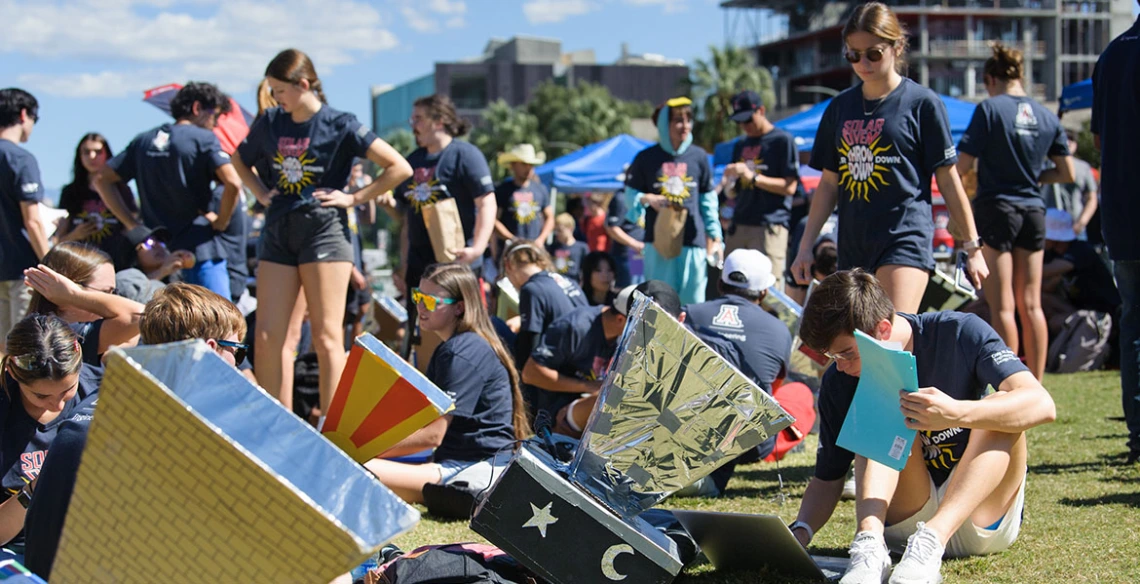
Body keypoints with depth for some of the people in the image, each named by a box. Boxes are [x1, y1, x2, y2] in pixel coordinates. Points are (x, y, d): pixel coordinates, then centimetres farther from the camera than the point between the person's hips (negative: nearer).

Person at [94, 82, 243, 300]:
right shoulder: (203, 139, -5)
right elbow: (233, 183, -19)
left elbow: (102, 180, 14)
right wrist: (221, 222, -4)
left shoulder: (144, 141, 14)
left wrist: (132, 224, 9)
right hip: (199, 249, -6)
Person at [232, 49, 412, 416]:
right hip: (278, 233, 6)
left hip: (324, 232, -5)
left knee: (326, 337, -5)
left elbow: (399, 168, -8)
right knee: (266, 337, 1)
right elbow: (240, 160, 30)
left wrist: (354, 198, -7)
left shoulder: (339, 125, -5)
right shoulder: (270, 123, 10)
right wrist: (261, 194, 14)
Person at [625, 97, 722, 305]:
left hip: (692, 240, 1)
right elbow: (630, 194, 9)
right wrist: (647, 199, -13)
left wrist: (715, 236, 10)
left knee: (693, 302, 2)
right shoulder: (646, 158, 1)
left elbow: (708, 200, 12)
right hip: (659, 239, -1)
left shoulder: (698, 157, 6)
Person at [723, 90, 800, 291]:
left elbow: (790, 187, -8)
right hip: (740, 225, 7)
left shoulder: (783, 140, -2)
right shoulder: (740, 146, 20)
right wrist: (730, 180, -1)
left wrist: (752, 176, -16)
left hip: (770, 227, -7)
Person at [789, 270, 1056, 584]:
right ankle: (869, 542, -42)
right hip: (902, 521, 1)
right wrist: (800, 532, -22)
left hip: (980, 518, -1)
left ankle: (932, 539, -43)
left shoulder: (959, 334, -15)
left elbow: (1041, 405, -27)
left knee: (1001, 408, -26)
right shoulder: (839, 381, -6)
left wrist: (957, 414, -45)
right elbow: (828, 478, -1)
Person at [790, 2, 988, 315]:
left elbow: (949, 181, 1)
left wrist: (973, 248, 3)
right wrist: (805, 247, 13)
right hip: (853, 245, 5)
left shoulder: (922, 103, -2)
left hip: (906, 239, -5)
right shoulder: (840, 107, 11)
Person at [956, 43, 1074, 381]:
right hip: (1034, 212, 5)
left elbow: (962, 165, -12)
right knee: (1031, 305, 10)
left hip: (997, 208, -5)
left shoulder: (990, 109, -9)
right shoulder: (1047, 117, 5)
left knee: (1002, 307, -2)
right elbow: (1067, 173, 9)